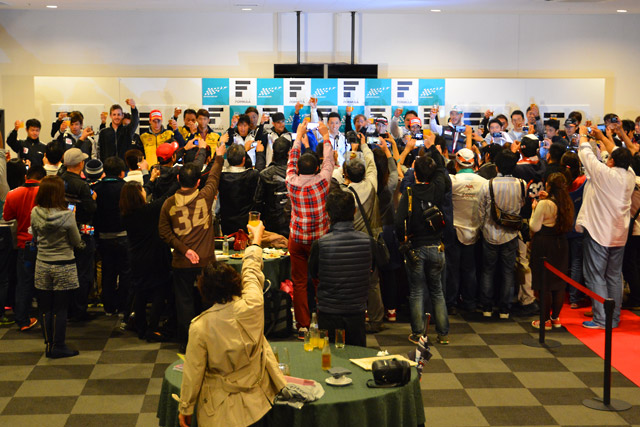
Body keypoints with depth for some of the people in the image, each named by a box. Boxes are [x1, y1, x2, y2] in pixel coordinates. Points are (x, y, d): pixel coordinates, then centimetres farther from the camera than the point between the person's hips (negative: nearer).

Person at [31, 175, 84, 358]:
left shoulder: (35, 213, -7)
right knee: (60, 309, 5)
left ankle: (49, 345, 21)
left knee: (45, 308, 12)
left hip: (42, 265, 4)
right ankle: (58, 347, 11)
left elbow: (35, 237, 9)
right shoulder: (67, 215, -17)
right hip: (64, 266, -4)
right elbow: (77, 242, -6)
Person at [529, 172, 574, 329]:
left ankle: (545, 320, 5)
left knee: (544, 284, 1)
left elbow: (535, 227, -15)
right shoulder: (567, 203, 3)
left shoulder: (544, 204, -16)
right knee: (559, 283, 12)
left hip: (544, 244, -6)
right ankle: (556, 317, 20)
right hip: (561, 245, 6)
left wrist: (534, 209, -1)